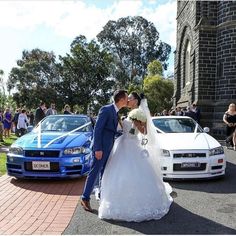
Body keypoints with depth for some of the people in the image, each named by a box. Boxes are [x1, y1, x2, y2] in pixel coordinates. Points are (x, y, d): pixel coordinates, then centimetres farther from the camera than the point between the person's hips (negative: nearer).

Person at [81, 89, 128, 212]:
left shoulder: (116, 112, 11)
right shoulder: (106, 109, -16)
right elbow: (97, 129, -19)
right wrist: (97, 149, -22)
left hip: (109, 148, 9)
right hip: (101, 147, -9)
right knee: (95, 172, -3)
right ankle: (85, 198, 8)